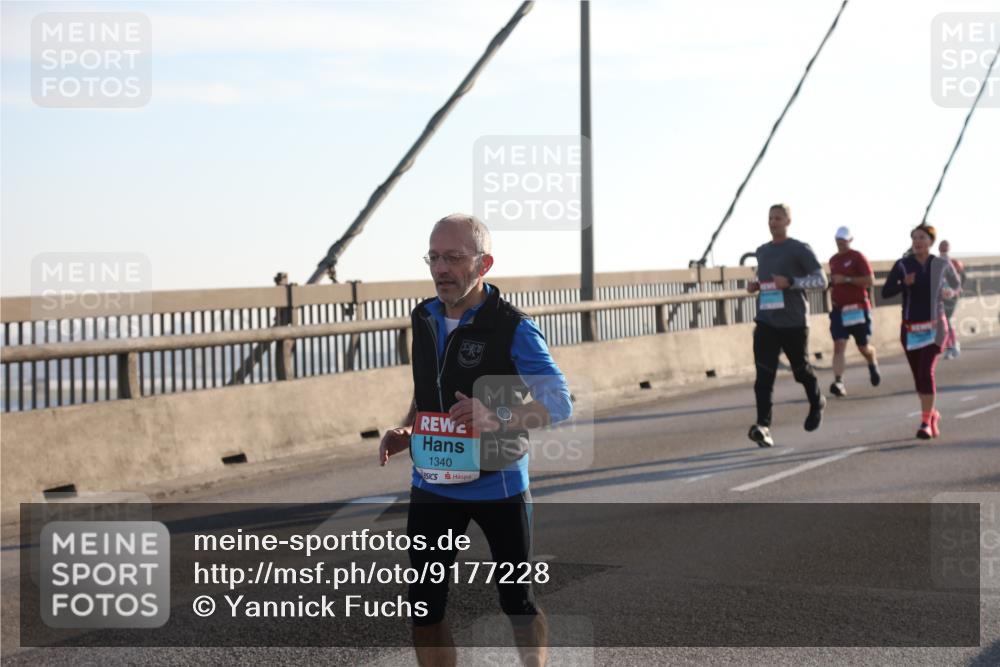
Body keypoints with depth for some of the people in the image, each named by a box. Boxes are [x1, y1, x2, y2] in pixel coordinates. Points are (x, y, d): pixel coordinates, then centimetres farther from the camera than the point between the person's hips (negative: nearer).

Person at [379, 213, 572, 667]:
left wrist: (498, 419, -34)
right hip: (432, 486, 5)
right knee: (424, 608, 5)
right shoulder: (424, 318, 4)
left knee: (518, 602, 10)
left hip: (499, 486, -5)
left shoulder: (512, 328, -15)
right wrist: (406, 432, 0)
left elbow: (560, 403, -18)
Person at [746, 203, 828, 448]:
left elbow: (821, 281, -8)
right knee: (764, 375, -13)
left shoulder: (800, 249, -3)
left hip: (793, 322, -4)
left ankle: (817, 404, 42)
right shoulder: (762, 251, 15)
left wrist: (791, 282, -21)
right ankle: (763, 425, -21)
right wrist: (754, 286, 6)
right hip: (765, 322, 4)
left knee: (802, 371, 12)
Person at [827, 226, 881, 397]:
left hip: (858, 309, -4)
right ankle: (838, 382, -19)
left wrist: (846, 279, -20)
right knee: (839, 346, -12)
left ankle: (873, 365, 42)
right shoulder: (833, 260, 13)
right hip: (838, 309, 4)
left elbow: (870, 280, -14)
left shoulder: (857, 257, -6)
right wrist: (832, 285, 10)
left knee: (864, 347, 8)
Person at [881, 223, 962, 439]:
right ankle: (933, 415, 34)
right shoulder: (903, 265, -2)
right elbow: (886, 292, -6)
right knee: (918, 376, 11)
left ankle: (926, 422, -16)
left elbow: (957, 286, 16)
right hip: (910, 329, 2)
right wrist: (904, 284, -24)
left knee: (926, 372, -18)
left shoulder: (942, 265, -1)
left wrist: (951, 292, -7)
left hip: (934, 326, -2)